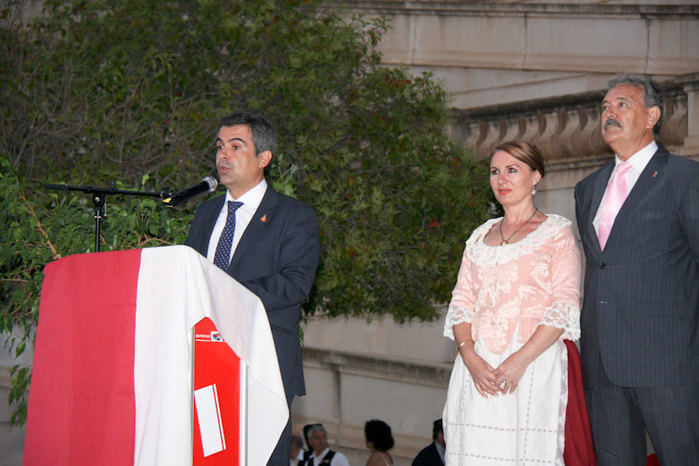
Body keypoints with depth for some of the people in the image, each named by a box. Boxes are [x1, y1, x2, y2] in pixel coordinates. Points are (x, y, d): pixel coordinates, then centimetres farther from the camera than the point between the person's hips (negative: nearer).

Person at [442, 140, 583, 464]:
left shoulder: (557, 232, 6)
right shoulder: (481, 236, 20)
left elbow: (565, 306, -4)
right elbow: (462, 301, 14)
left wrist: (520, 360, -16)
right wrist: (470, 356, -6)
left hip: (533, 365, -4)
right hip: (477, 368, 4)